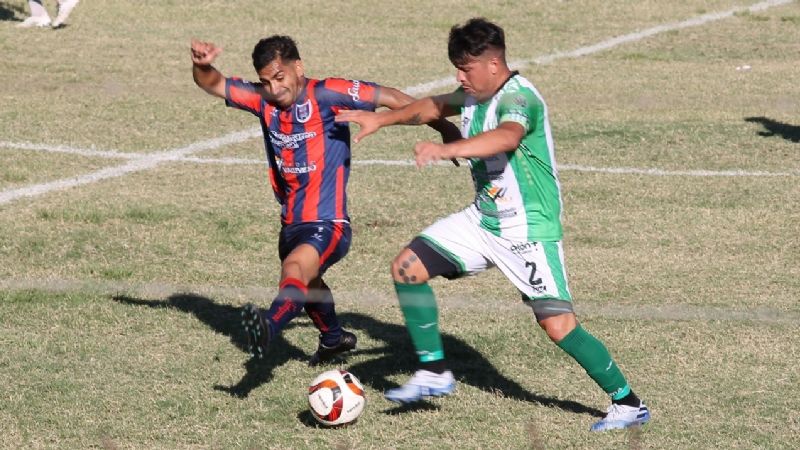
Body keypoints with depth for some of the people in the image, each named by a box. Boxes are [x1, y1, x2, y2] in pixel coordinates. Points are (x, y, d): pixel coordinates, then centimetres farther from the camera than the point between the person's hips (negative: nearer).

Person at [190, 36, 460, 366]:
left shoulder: (326, 95, -14)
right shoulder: (264, 100, 2)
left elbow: (389, 98, -11)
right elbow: (213, 85, 1)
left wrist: (444, 128, -10)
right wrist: (202, 65, -24)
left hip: (327, 225, -8)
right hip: (291, 224, 8)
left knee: (295, 269, -36)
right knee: (307, 283, 32)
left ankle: (268, 327, -61)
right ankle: (333, 338, 58)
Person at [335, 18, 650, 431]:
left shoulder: (519, 98, -24)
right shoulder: (474, 95, 3)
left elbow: (506, 137, -47)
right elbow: (434, 106, 26)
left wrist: (444, 150, -59)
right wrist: (380, 119, 25)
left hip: (529, 230, -9)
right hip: (482, 220, 9)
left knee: (558, 326, -13)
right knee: (406, 268, 2)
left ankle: (628, 405, 1)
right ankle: (434, 373, 11)